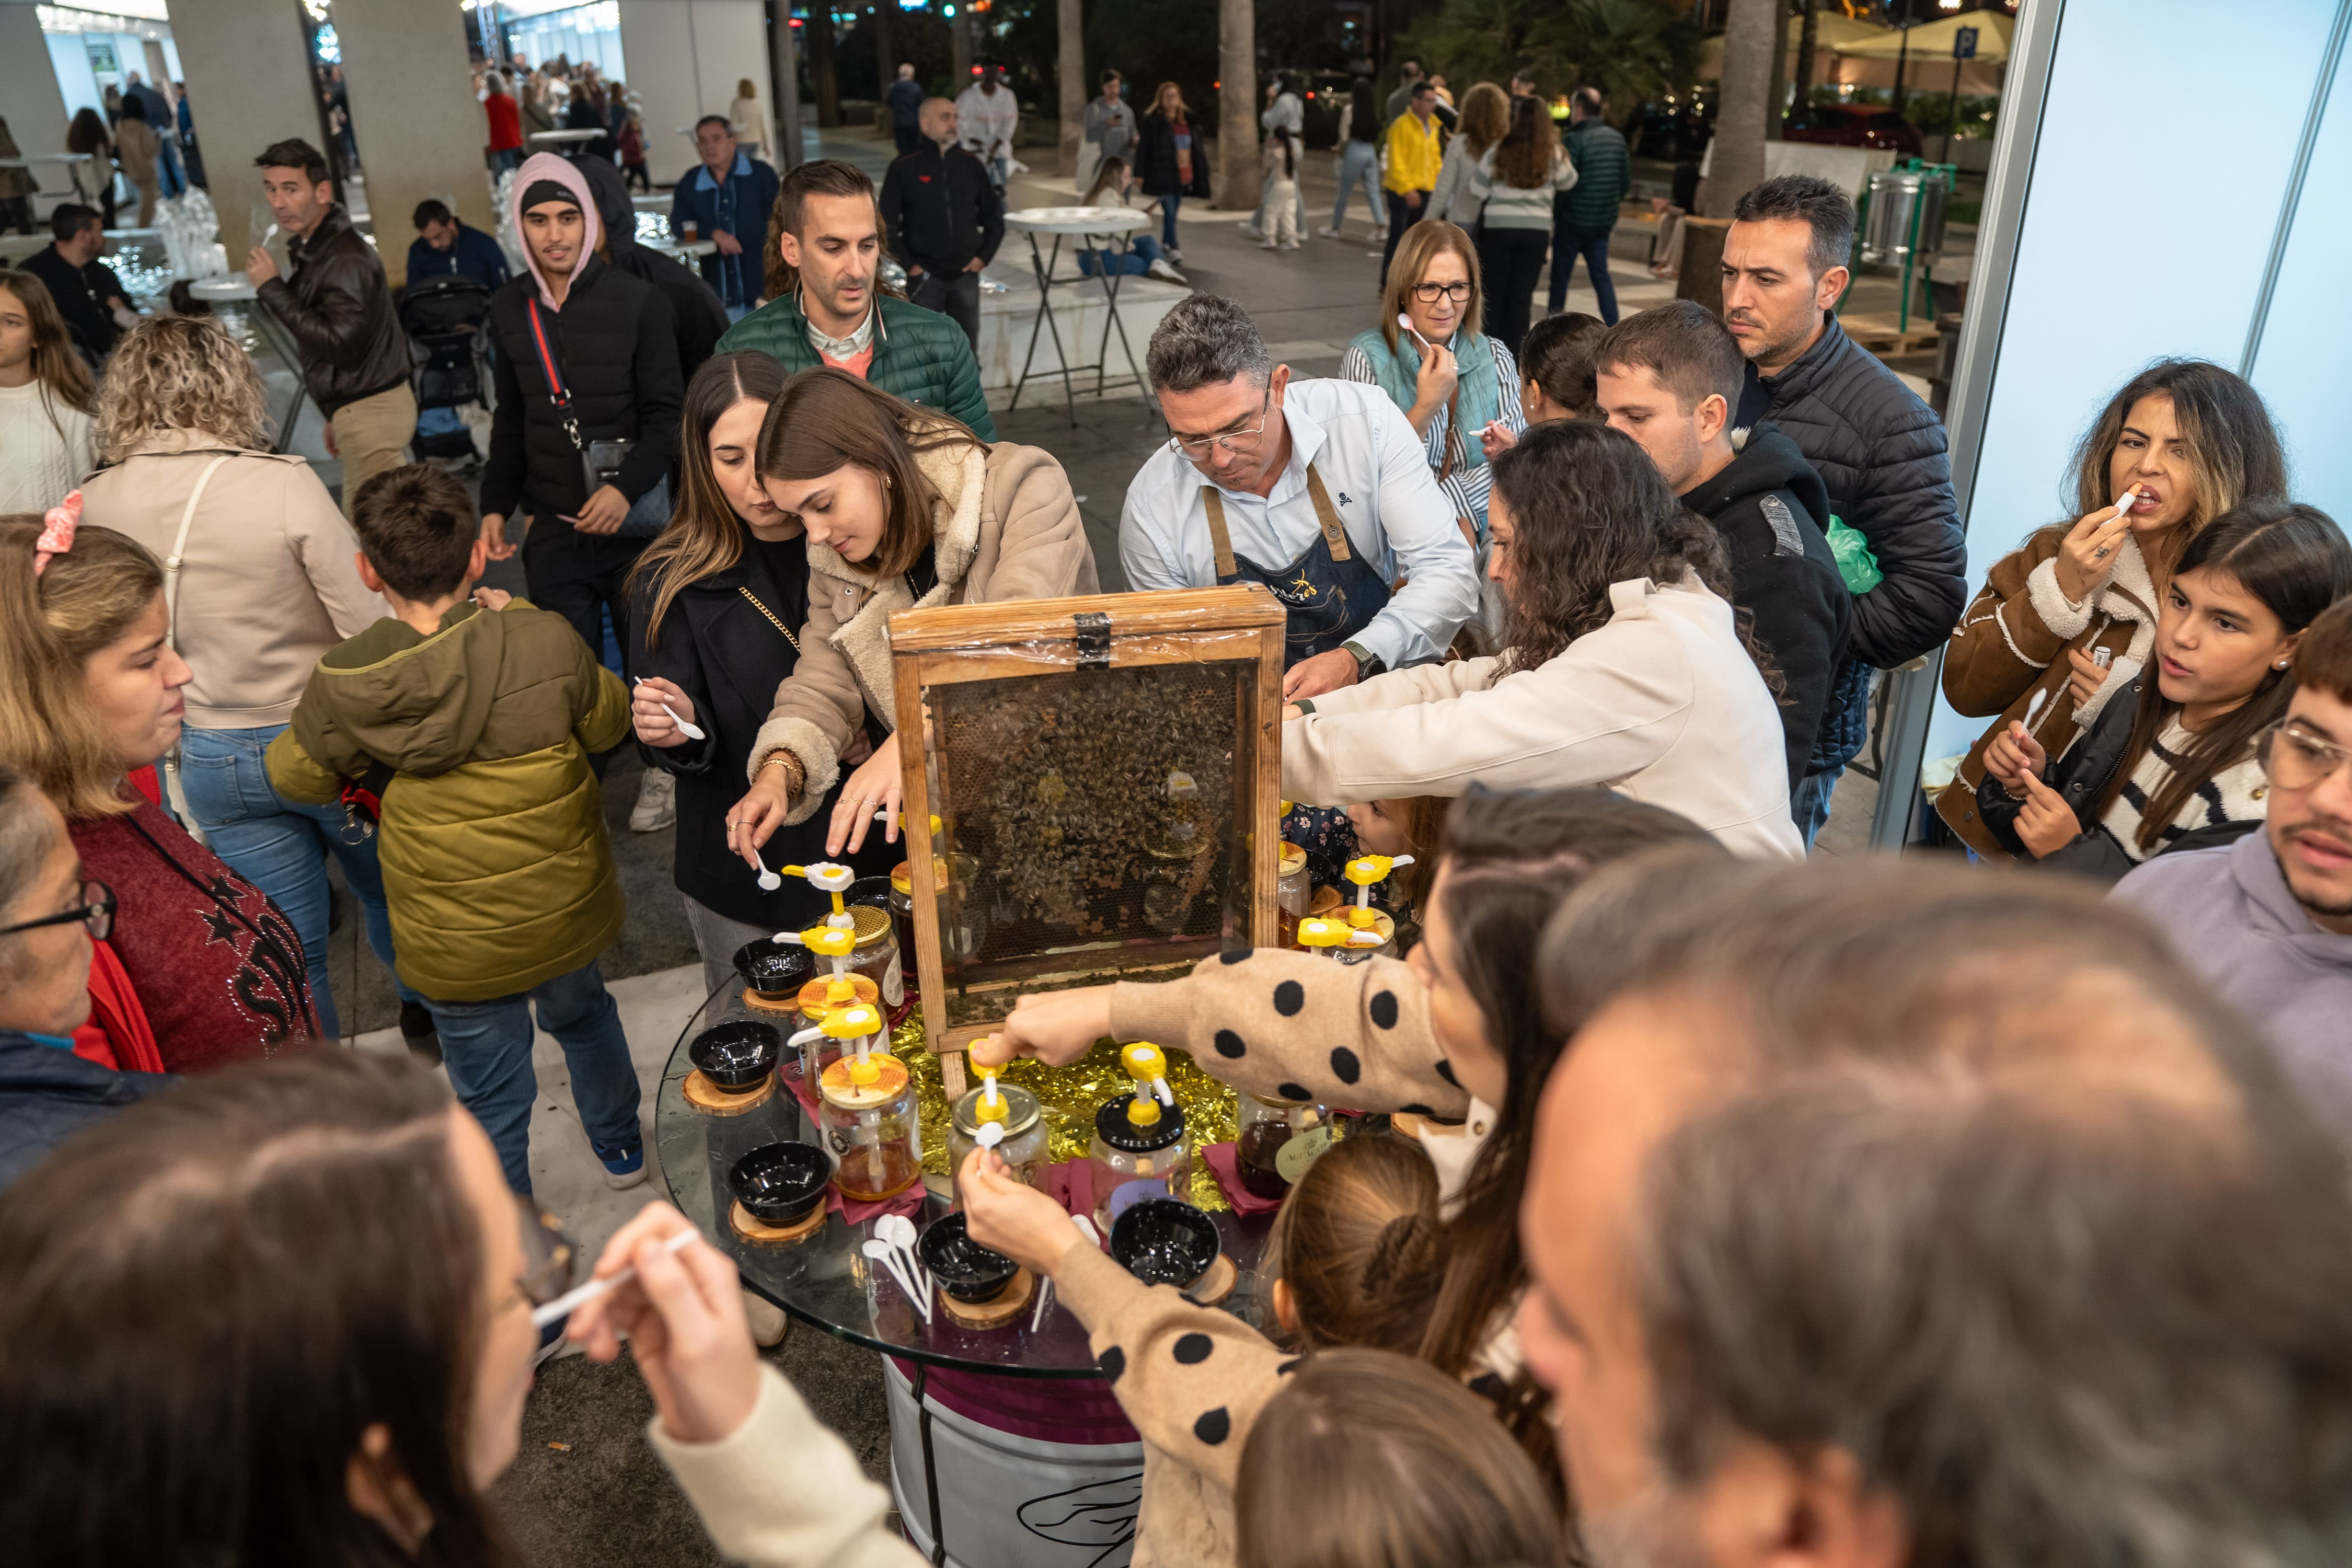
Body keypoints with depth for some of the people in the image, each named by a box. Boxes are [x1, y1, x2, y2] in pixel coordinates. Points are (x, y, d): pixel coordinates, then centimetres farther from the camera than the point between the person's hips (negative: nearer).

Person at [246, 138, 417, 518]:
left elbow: (338, 343, -26)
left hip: (370, 411, -10)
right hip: (356, 409, 10)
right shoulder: (314, 250, 16)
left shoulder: (347, 259, -17)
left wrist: (273, 288, -19)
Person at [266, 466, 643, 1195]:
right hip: (568, 909, 2)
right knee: (583, 1012, 32)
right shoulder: (546, 643, -20)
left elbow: (297, 776, 0)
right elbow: (608, 722, 0)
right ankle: (621, 1148, 55)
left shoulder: (347, 686, -19)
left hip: (456, 945, -2)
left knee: (491, 1093, 17)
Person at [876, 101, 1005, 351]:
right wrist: (908, 264, -8)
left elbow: (994, 215, 14)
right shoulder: (904, 168, -3)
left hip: (966, 274, 3)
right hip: (924, 277, -3)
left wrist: (984, 256, 3)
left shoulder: (970, 164, 6)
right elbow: (887, 223, -3)